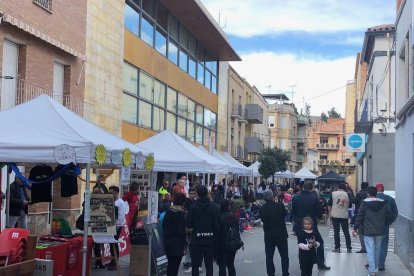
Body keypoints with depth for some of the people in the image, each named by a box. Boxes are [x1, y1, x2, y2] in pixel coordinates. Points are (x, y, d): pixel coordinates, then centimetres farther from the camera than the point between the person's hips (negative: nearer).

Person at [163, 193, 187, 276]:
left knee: (170, 264, 17)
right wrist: (184, 245, -10)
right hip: (177, 243, -6)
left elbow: (164, 226, 10)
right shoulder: (181, 213, -13)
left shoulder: (168, 211, 4)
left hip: (167, 241, 6)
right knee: (175, 265, -1)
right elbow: (182, 231, -14)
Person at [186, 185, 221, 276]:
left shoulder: (193, 207, -10)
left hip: (196, 240, -1)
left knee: (195, 265, 8)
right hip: (210, 240, 2)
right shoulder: (214, 207, -5)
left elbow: (188, 224, -10)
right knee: (209, 265, 12)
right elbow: (218, 223, -5)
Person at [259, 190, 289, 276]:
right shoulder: (279, 205, -15)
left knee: (269, 256, 10)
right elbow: (284, 214, 3)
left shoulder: (261, 209, -10)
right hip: (281, 234, -1)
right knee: (284, 255, 11)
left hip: (268, 235, 1)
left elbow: (262, 219, 3)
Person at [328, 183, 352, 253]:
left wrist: (330, 214, 6)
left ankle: (337, 248, 3)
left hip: (335, 215, -1)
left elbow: (329, 205, -2)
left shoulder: (333, 194, -2)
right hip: (344, 216, 2)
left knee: (336, 232, 3)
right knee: (346, 232, 9)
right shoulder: (347, 195, 1)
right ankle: (349, 248, 10)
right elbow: (350, 205, 9)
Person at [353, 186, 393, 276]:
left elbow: (360, 217, -10)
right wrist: (385, 225, 19)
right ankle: (375, 267, 30)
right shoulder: (383, 203, 1)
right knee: (377, 250, 17)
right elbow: (389, 216, 3)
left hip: (368, 231, -4)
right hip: (380, 231, 4)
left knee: (370, 250, -3)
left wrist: (355, 228, -3)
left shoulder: (365, 203, -10)